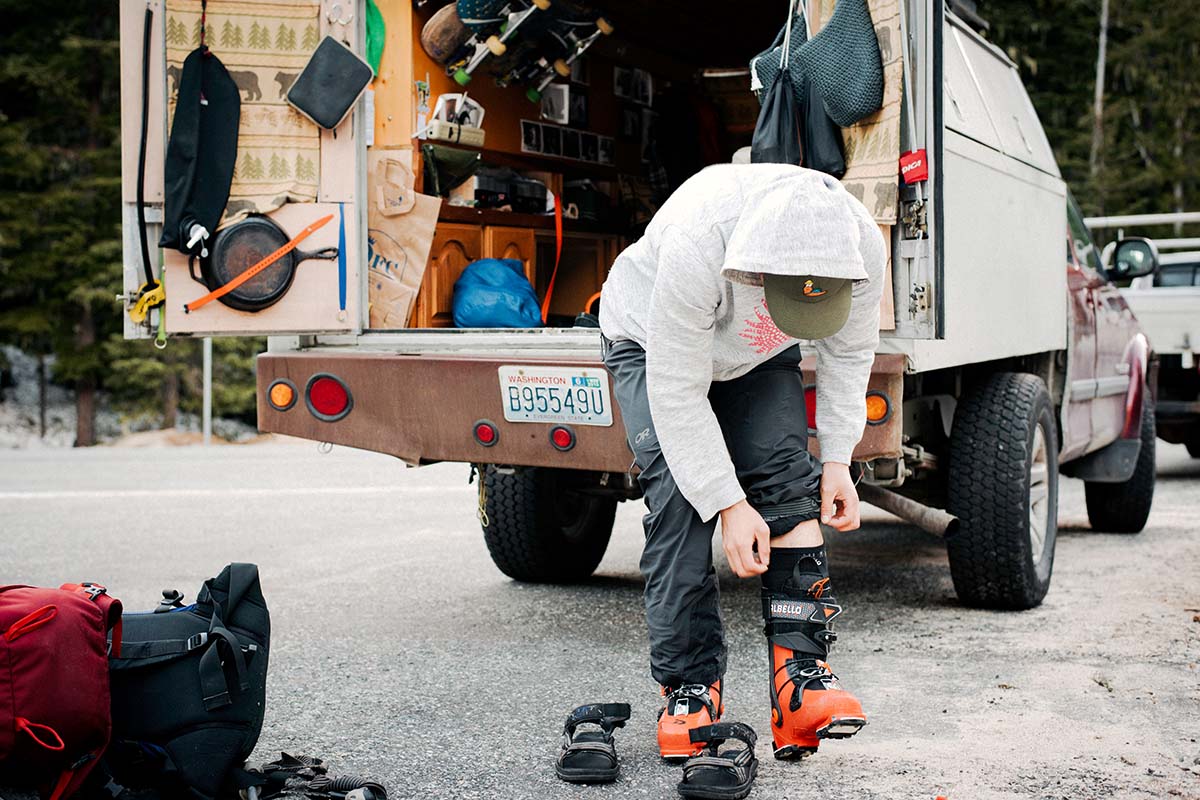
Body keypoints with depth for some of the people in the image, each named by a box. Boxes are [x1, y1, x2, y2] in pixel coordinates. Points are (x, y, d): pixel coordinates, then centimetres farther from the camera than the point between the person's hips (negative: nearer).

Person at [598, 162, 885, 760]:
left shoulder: (861, 247, -29)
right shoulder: (695, 245, -44)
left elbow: (849, 351, -8)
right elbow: (678, 392, -35)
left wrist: (837, 458, -12)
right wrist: (729, 505, -33)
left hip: (756, 356, 4)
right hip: (653, 341, -3)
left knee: (787, 479, -16)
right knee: (680, 500, -20)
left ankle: (800, 674, -17)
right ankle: (691, 686, -11)